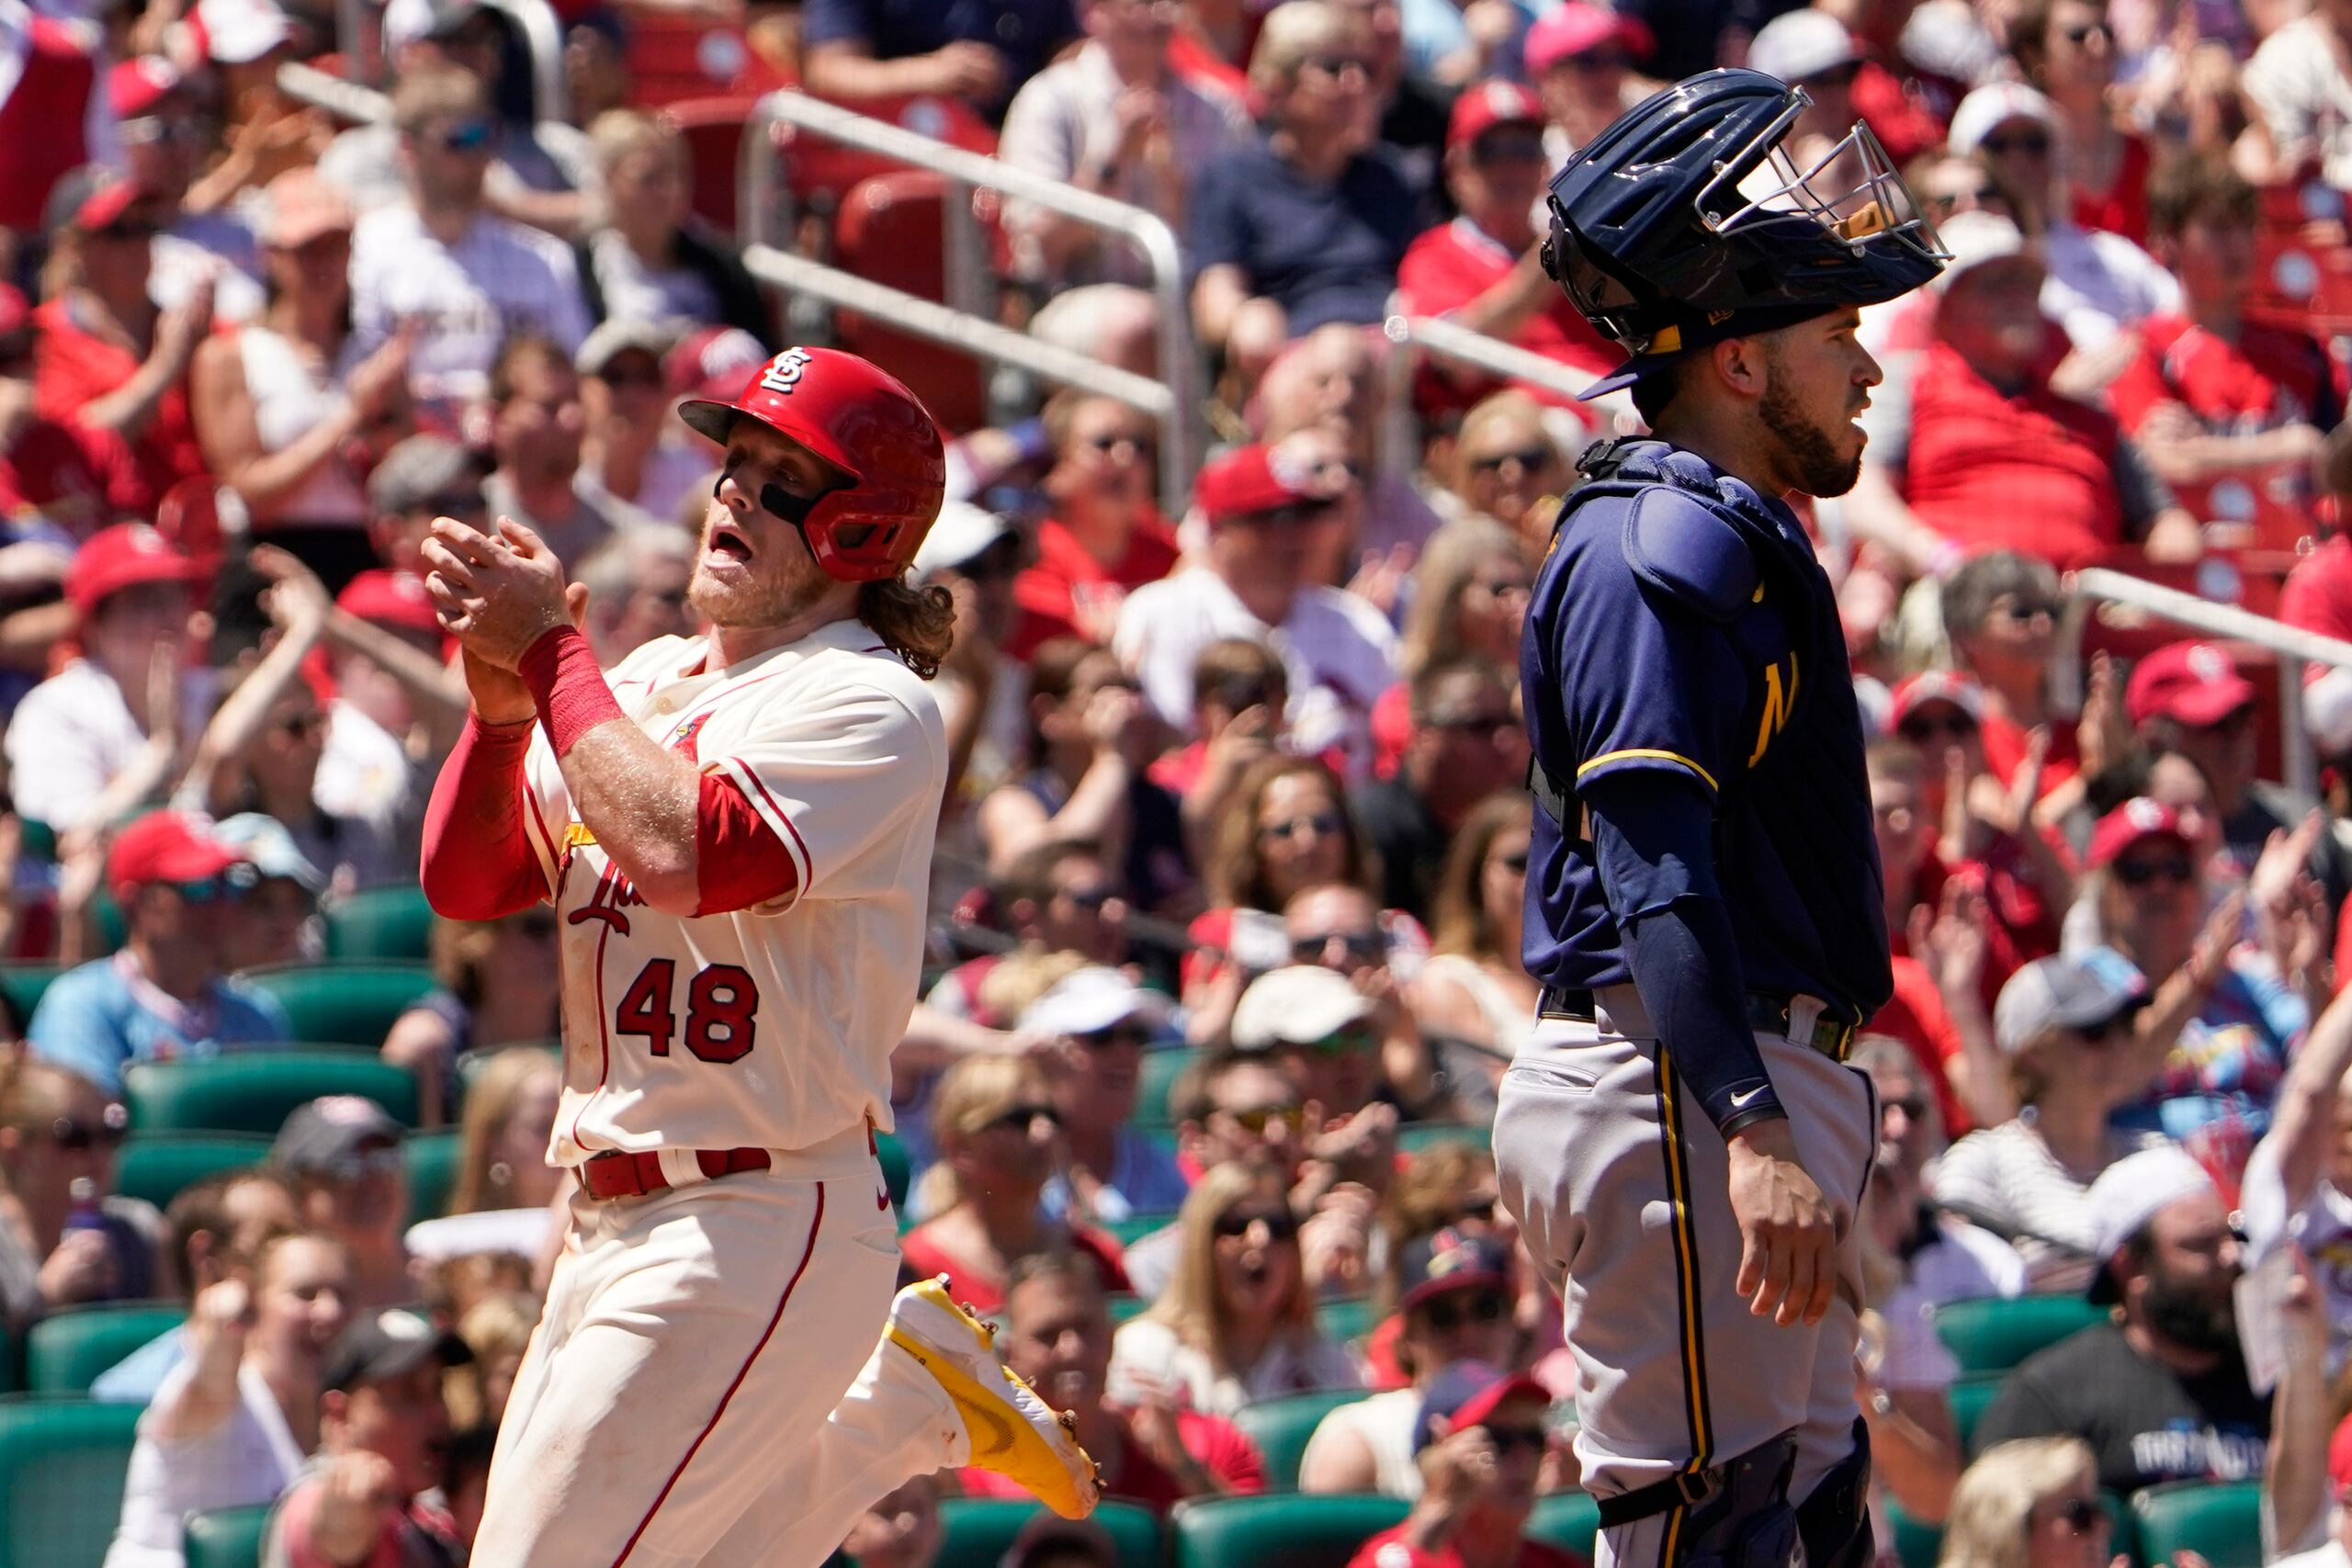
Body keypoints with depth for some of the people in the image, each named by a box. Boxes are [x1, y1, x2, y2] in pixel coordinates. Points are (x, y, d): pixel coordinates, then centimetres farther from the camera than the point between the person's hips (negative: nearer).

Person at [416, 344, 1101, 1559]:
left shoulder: (871, 706, -9)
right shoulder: (645, 684, 14)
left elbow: (685, 854, -26)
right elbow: (465, 881, 10)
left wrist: (549, 653, -17)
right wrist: (501, 697, -7)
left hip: (758, 1232, -8)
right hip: (609, 1229, 8)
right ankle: (903, 1398, 27)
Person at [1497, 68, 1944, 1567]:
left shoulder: (1733, 538, 20)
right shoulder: (1665, 546, -13)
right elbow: (1656, 864, -23)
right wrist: (1752, 1136, -33)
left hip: (1757, 1083, 11)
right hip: (1685, 1086, -11)